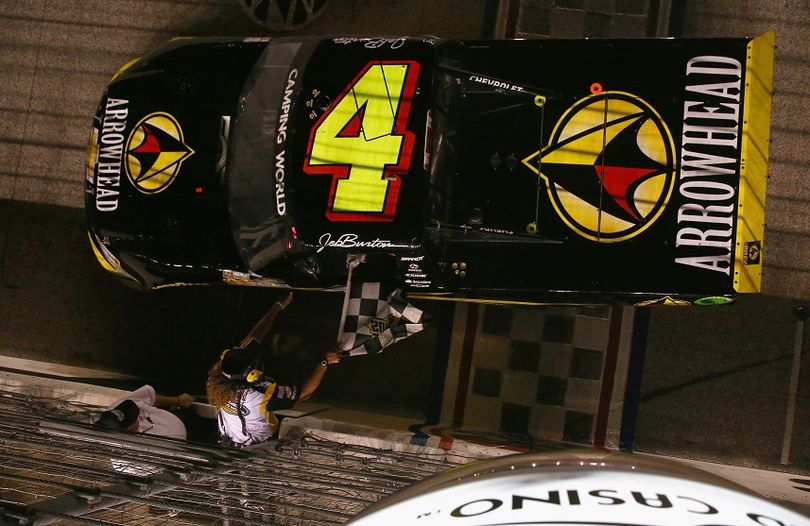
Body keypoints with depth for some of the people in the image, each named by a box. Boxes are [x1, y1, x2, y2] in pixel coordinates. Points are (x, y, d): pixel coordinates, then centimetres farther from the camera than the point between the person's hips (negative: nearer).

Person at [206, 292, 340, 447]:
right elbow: (305, 392, -29)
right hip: (256, 444, -5)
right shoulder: (262, 394, -40)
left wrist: (280, 306, -4)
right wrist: (325, 362, -22)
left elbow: (255, 335, -14)